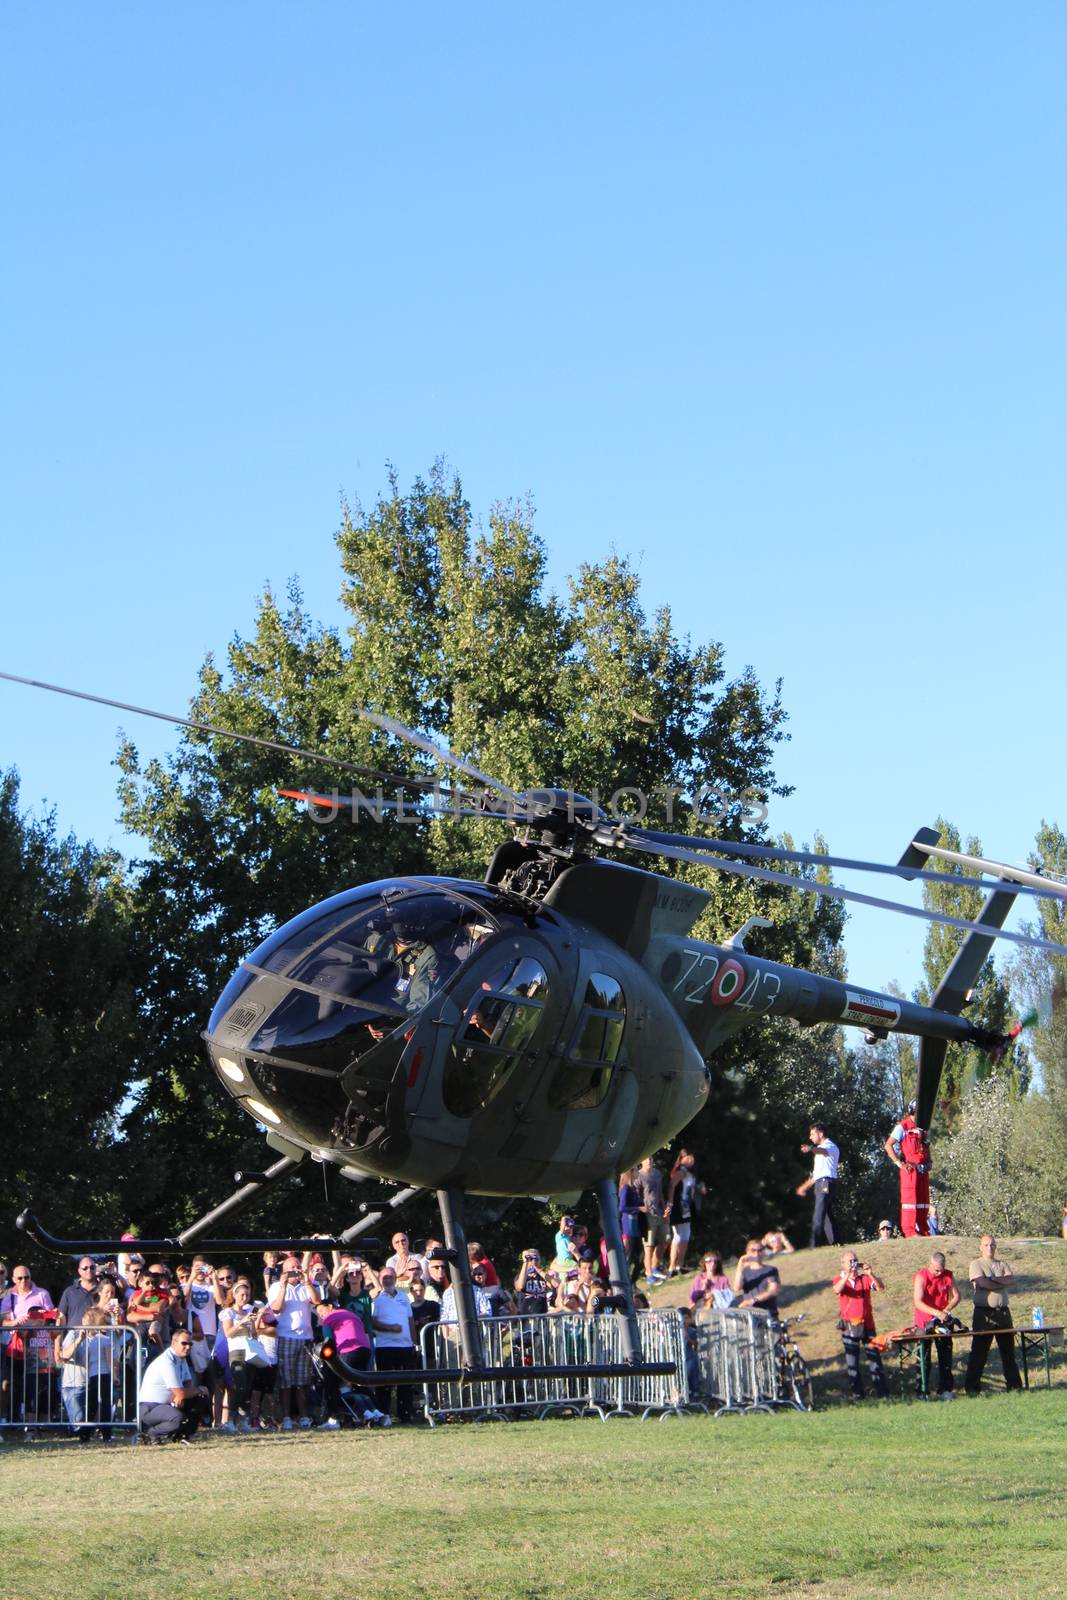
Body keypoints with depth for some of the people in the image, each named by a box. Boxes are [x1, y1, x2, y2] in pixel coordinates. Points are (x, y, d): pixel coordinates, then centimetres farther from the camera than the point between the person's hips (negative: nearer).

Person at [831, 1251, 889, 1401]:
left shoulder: (865, 1278, 4)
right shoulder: (839, 1280, 2)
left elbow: (880, 1288, -11)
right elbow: (837, 1290, -21)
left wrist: (870, 1274, -25)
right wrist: (847, 1275, -34)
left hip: (867, 1325, 0)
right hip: (849, 1327, 0)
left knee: (875, 1358, 0)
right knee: (852, 1362, 3)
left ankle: (882, 1392, 4)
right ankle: (857, 1392, 11)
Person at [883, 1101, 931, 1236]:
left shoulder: (923, 1129, 19)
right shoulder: (902, 1127, -4)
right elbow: (888, 1145, -9)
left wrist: (928, 1164, 12)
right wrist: (900, 1163, -15)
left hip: (923, 1169, 7)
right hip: (910, 1169, -7)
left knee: (924, 1200, 9)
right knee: (910, 1199, -9)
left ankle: (923, 1231, 14)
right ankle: (910, 1232, -11)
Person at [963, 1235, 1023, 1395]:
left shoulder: (1002, 1265, 15)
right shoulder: (976, 1264, 1)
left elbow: (1012, 1281, -3)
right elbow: (983, 1283, -15)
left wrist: (994, 1279, -14)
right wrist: (1003, 1283, -5)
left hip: (1003, 1311, 5)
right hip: (984, 1312, -5)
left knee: (1008, 1350, 9)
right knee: (979, 1351, -4)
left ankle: (1014, 1384, 15)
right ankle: (971, 1386, -1)